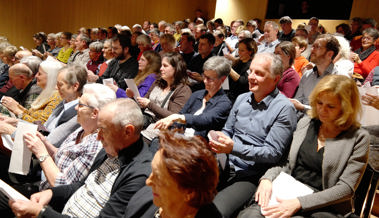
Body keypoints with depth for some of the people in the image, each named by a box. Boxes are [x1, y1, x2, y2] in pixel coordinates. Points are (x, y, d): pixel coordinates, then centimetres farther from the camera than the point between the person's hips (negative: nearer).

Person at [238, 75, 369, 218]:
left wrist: (299, 203, -18)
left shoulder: (359, 138, -1)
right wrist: (267, 178, -7)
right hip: (287, 194, 3)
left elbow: (346, 188, -8)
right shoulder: (305, 123, 13)